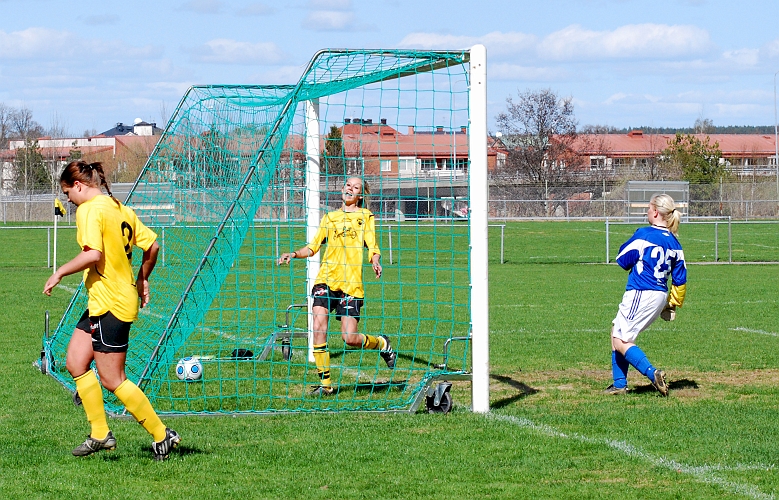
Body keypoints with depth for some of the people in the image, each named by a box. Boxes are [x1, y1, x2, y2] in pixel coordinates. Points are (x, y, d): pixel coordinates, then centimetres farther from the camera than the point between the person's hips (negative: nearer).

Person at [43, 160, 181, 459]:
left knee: (112, 380, -3)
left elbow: (92, 254, -27)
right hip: (100, 303, 10)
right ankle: (100, 434, 14)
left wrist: (60, 273, -14)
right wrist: (142, 279, 28)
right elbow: (152, 245, 15)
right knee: (75, 363, 12)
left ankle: (162, 436, 3)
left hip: (109, 305, -10)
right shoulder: (120, 209, 12)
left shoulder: (89, 210, -15)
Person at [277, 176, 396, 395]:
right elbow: (313, 246, 19)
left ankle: (381, 343, 24)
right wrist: (294, 254, 1)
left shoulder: (365, 216, 10)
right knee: (318, 327, -15)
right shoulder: (329, 217, 19)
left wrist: (375, 262, -21)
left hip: (351, 284, -3)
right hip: (326, 279, 3)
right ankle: (325, 383, -7)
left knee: (349, 338, -9)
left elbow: (372, 246, 1)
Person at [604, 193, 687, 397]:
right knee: (617, 332, 20)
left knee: (620, 341, -4)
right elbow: (680, 280, 11)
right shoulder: (674, 242, 9)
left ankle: (652, 373, -20)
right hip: (660, 296, 8)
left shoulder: (644, 234, -12)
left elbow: (623, 260, -4)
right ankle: (619, 384, 18)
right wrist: (673, 304, 20)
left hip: (640, 294, -8)